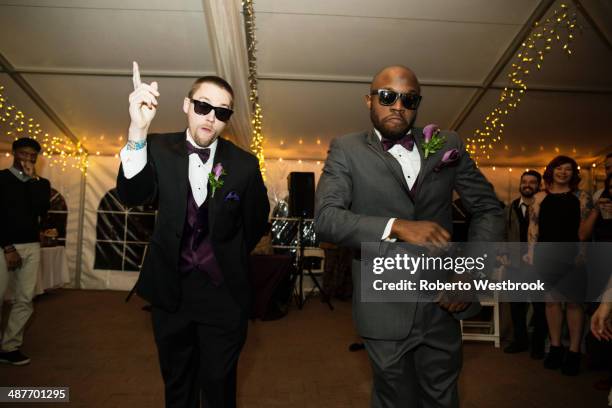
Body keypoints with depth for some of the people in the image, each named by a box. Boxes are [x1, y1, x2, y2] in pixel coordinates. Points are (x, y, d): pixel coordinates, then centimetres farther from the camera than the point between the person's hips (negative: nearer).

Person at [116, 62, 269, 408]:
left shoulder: (244, 164, -7)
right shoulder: (159, 149, -5)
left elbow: (257, 220, 5)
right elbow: (132, 196, -22)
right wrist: (138, 131, -35)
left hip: (223, 293, -1)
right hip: (170, 289, 2)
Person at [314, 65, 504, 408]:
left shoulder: (448, 145, 4)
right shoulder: (346, 151, -4)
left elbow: (489, 208, 8)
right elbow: (326, 218, -16)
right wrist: (397, 226, -28)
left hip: (444, 306, 3)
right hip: (385, 311, -2)